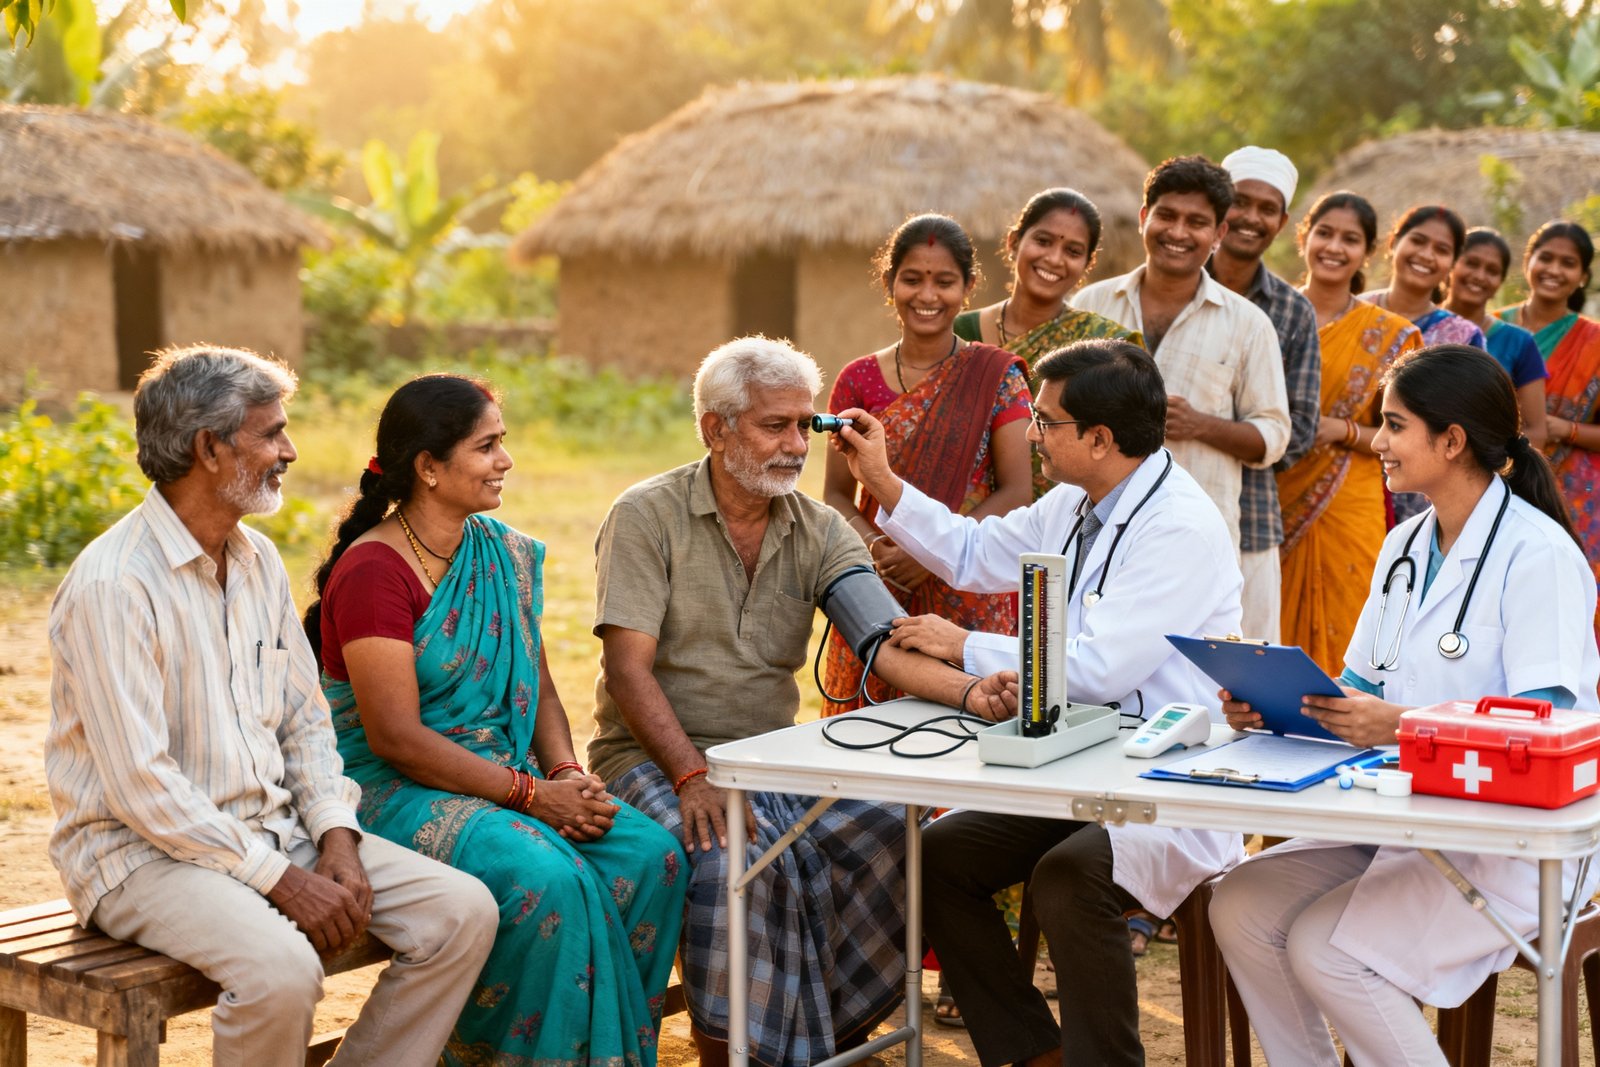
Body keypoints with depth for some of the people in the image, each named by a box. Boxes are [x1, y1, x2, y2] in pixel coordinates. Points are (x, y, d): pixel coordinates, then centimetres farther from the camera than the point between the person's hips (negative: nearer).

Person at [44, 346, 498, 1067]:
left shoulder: (260, 561, 9)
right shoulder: (113, 583, -17)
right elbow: (140, 784, -21)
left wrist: (336, 836, -4)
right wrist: (280, 880, -20)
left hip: (272, 829, 8)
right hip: (143, 849, -8)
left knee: (464, 911, -8)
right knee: (280, 968, -35)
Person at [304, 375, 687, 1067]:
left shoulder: (503, 554, 11)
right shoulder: (372, 572, -14)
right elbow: (396, 737, -19)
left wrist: (567, 773, -7)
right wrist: (531, 795, -19)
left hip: (503, 771, 7)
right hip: (394, 793, -7)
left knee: (652, 855, -16)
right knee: (548, 880, -32)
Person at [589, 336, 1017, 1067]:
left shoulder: (821, 531, 6)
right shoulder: (647, 516, -6)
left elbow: (883, 644, -9)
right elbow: (628, 669, -14)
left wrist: (968, 691, -30)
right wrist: (693, 777, -27)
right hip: (653, 755, -4)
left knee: (889, 830, -20)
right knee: (733, 857, -34)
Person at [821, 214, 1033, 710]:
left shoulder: (996, 375, 0)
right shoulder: (858, 380, 6)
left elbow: (1017, 491, -4)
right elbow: (836, 495, 8)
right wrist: (875, 546, -13)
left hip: (971, 600, -2)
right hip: (878, 596, 2)